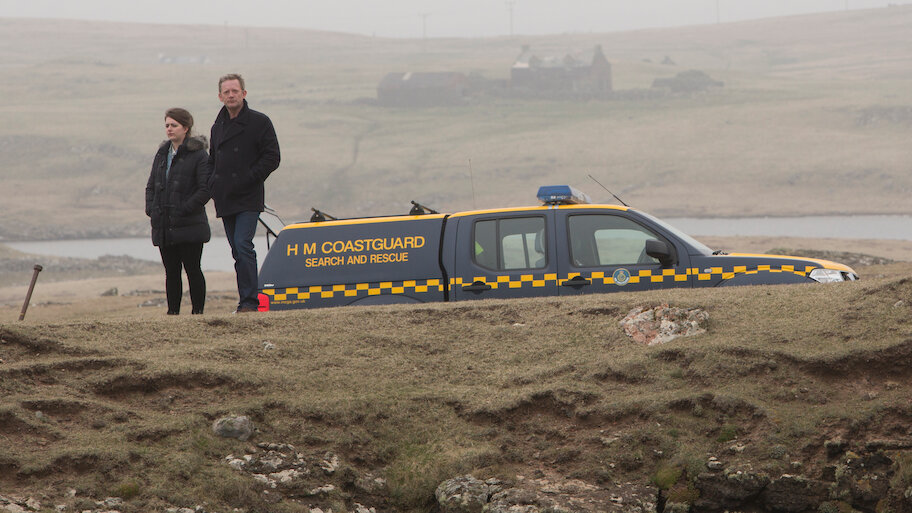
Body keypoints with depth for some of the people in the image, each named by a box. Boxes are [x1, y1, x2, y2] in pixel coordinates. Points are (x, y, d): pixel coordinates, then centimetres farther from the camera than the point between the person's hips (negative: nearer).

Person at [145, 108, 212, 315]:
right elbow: (151, 186, 20)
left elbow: (205, 189, -11)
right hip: (164, 227, 6)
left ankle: (198, 311, 3)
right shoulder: (162, 154, 15)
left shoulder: (198, 155, -6)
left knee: (192, 270, -2)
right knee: (171, 272, 8)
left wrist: (185, 209, -16)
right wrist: (151, 209, 4)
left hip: (189, 226, -6)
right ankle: (173, 312, 12)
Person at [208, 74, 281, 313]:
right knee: (238, 252, 7)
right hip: (225, 201, 6)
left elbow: (272, 158, -6)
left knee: (243, 245, -18)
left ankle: (249, 301, -19)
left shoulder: (259, 122, -2)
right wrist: (211, 183, 8)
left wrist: (248, 179, -13)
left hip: (248, 199, -6)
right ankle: (247, 301, 11)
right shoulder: (218, 127, 16)